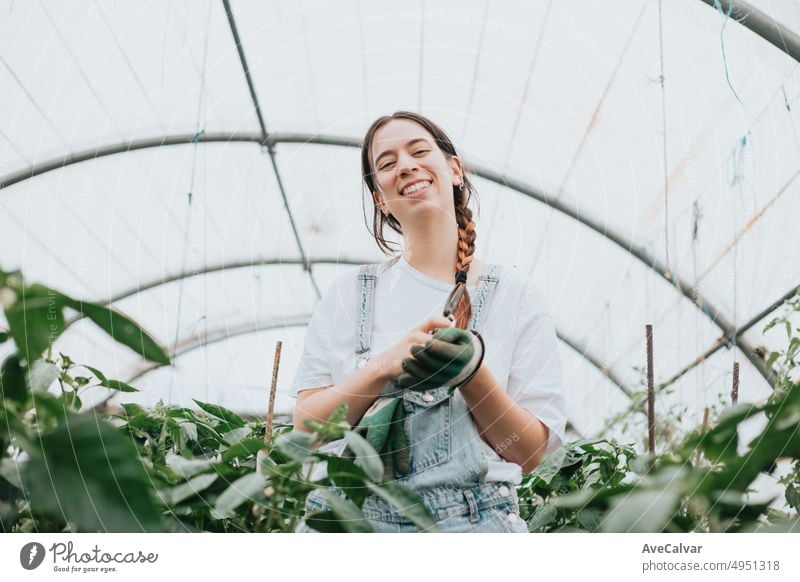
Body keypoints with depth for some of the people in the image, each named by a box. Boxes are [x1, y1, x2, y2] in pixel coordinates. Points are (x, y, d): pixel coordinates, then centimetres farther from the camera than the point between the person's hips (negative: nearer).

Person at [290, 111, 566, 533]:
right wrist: (384, 367, -12)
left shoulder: (514, 293, 5)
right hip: (348, 517, 1)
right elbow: (306, 427, 3)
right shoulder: (348, 294, 10)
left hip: (469, 519, -1)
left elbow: (530, 453, 3)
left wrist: (472, 372, -13)